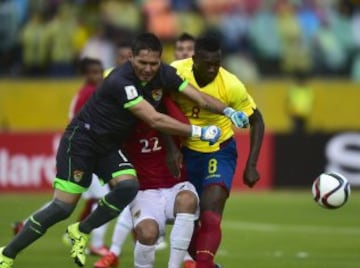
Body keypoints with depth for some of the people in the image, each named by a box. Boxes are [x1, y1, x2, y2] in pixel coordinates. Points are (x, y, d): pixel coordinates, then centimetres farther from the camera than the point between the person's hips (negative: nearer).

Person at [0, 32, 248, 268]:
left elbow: (199, 97, -5)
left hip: (110, 147, 7)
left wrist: (229, 111, -22)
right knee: (63, 207, -13)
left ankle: (81, 232, -1)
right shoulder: (120, 82, -30)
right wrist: (199, 132, -28)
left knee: (128, 186, -23)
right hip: (81, 141, -6)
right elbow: (155, 120, -32)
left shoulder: (163, 74, -8)